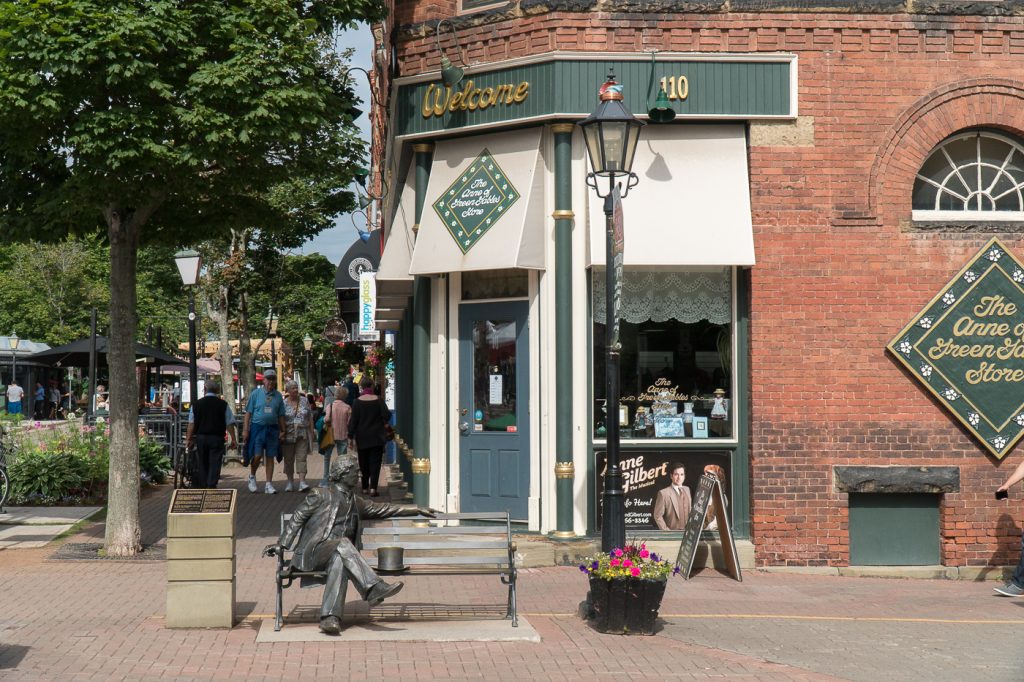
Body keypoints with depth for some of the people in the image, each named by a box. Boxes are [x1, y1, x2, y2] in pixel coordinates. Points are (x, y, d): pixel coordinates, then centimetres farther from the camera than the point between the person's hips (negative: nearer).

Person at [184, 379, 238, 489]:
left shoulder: (197, 404, 5)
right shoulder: (223, 404, -1)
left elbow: (191, 424, 4)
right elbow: (229, 423, -1)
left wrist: (188, 439, 9)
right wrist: (233, 439, 5)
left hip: (200, 438, 3)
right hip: (217, 438, -3)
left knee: (202, 464, 13)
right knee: (214, 464, -3)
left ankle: (202, 487, 16)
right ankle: (211, 486, -14)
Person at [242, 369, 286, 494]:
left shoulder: (278, 396, 9)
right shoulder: (255, 394, 1)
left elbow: (281, 416, 13)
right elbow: (248, 413, 0)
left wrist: (283, 431, 6)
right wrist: (245, 430, -6)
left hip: (272, 429, 3)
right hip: (257, 427, -3)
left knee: (270, 457, 4)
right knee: (257, 455, -10)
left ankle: (268, 485, 9)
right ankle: (252, 476, 17)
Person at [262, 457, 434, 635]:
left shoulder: (356, 502, 24)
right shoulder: (321, 495, 8)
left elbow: (380, 509, 31)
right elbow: (298, 518, 5)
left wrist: (416, 511, 32)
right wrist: (281, 545, -3)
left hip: (338, 554, 4)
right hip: (314, 551, -4)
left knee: (339, 562, -34)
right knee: (343, 543, -35)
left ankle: (330, 618, -47)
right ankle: (374, 588, -45)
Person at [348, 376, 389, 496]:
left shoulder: (357, 401, -6)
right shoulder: (379, 400, -6)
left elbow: (353, 420, -5)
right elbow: (386, 415, -9)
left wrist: (350, 436, 0)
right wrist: (383, 422, 14)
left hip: (362, 437, 1)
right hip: (377, 437, -1)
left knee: (363, 464, 12)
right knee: (375, 463, 1)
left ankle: (365, 488, 16)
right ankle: (373, 488, -10)